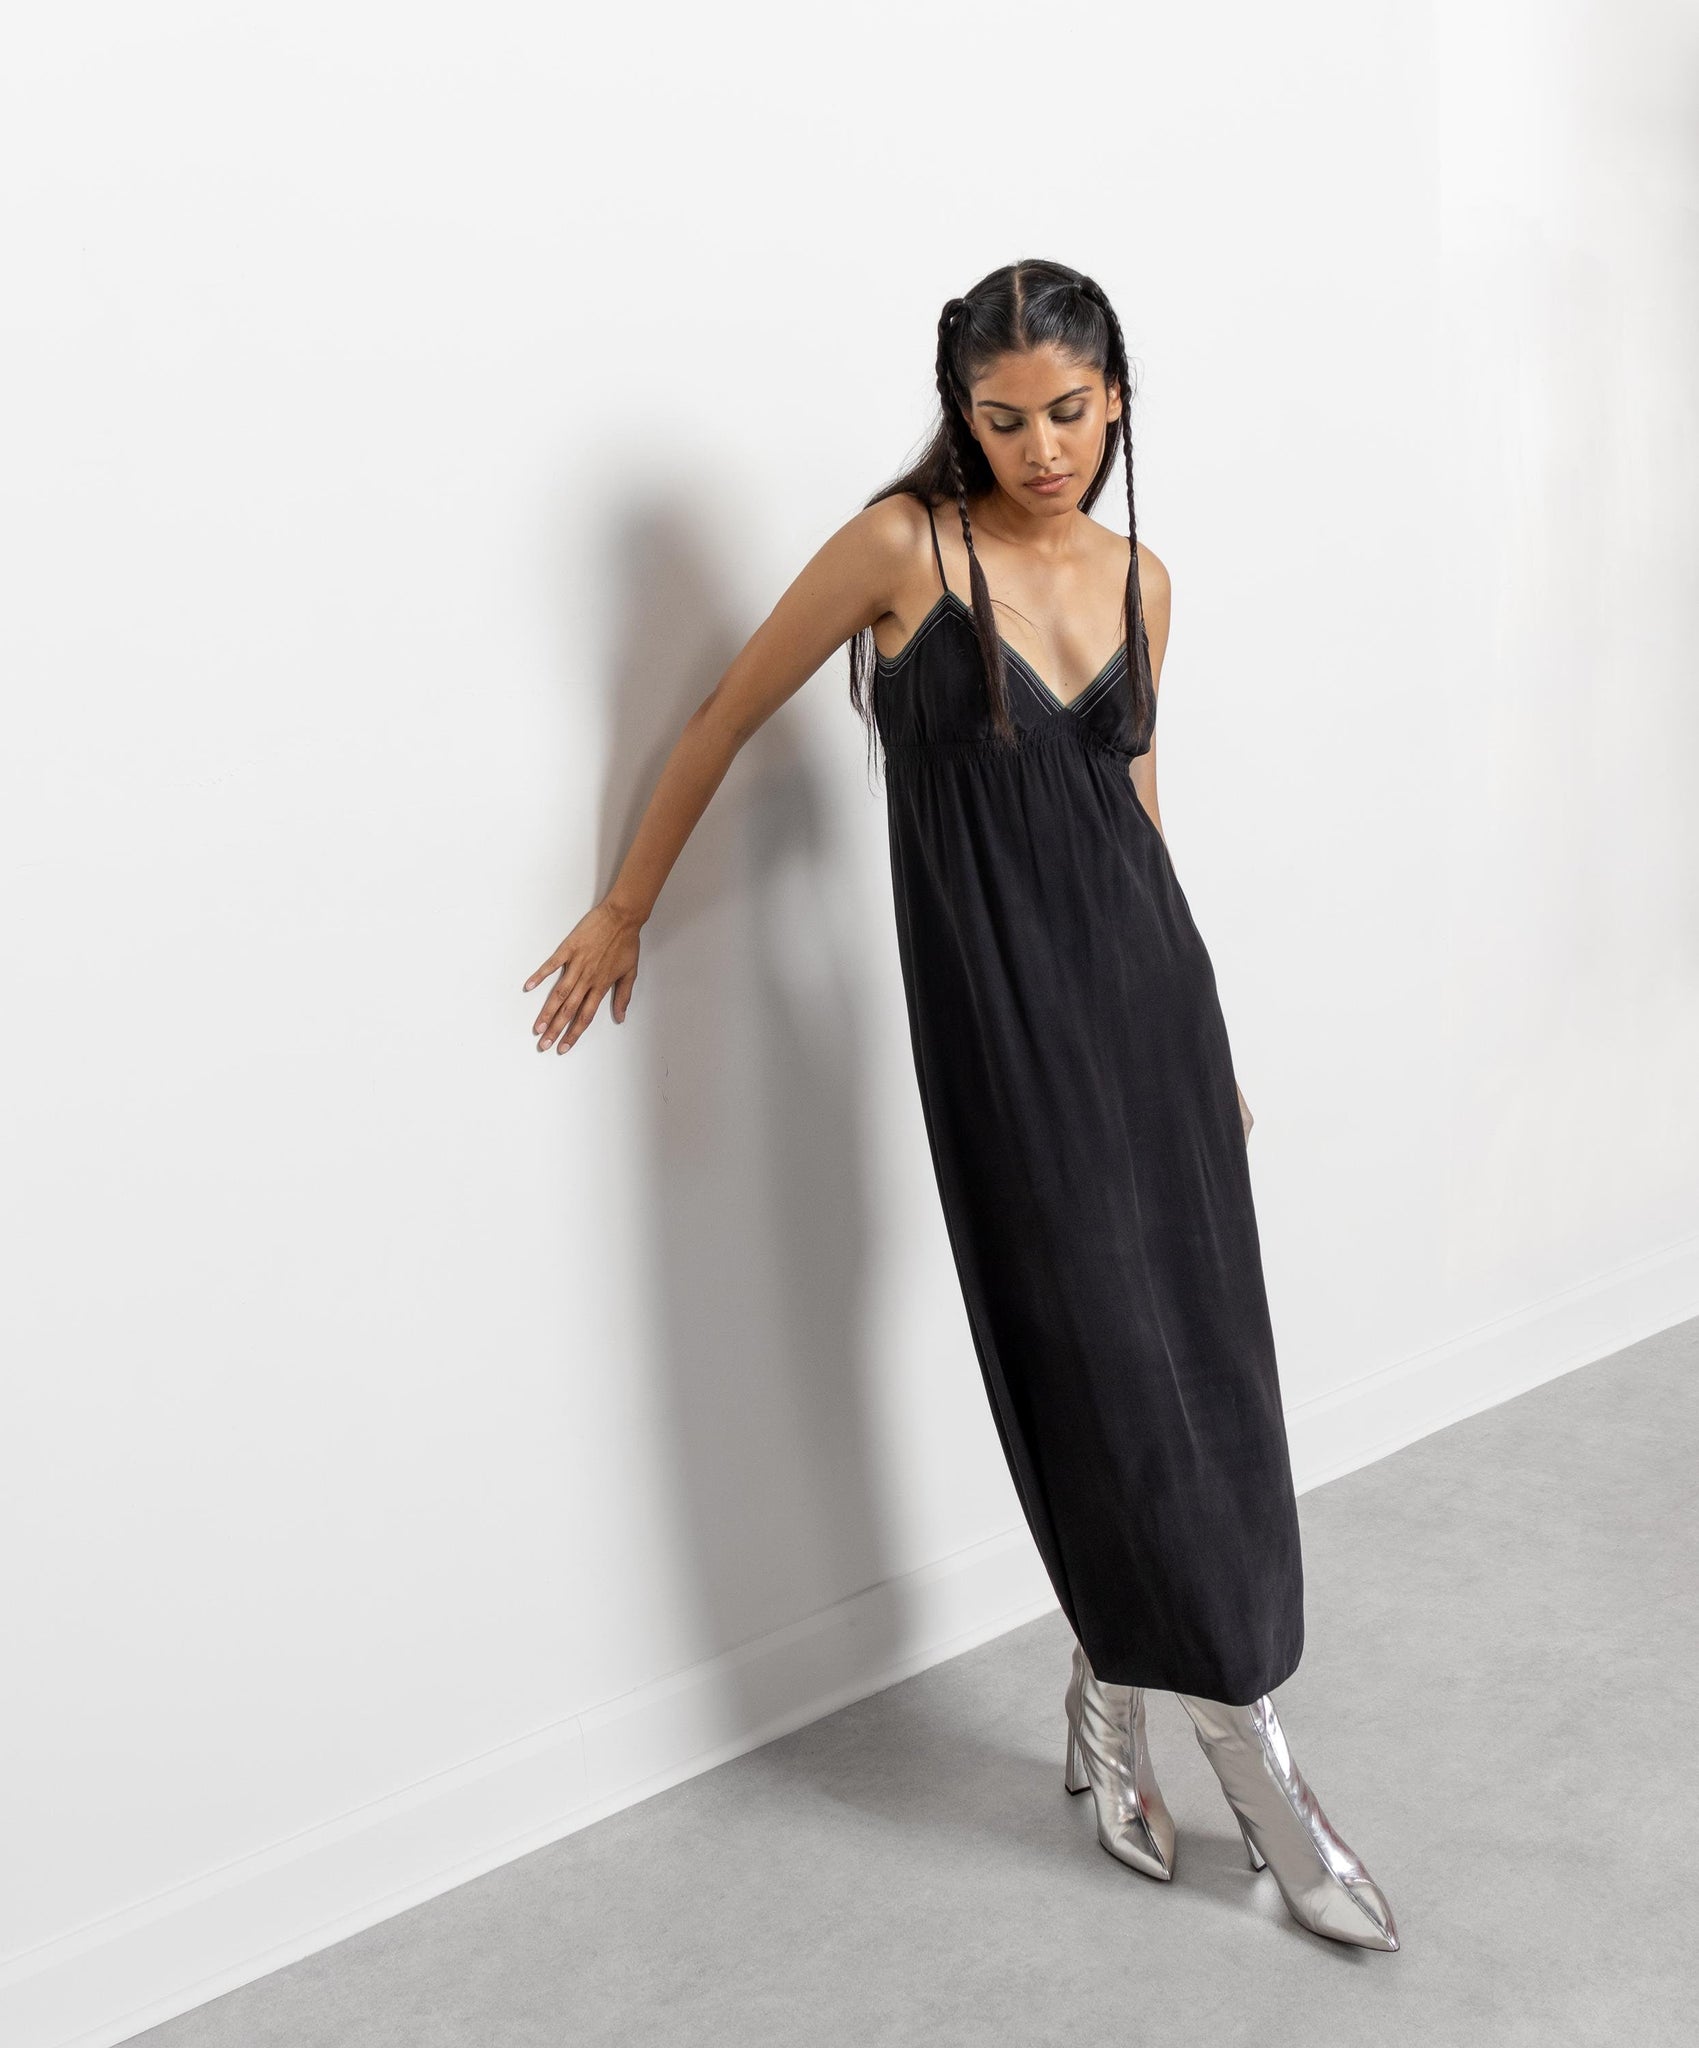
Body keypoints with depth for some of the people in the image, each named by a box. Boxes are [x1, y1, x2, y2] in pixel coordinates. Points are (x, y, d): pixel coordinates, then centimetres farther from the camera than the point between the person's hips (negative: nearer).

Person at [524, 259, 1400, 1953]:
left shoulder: (1140, 580, 9)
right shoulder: (906, 544, -8)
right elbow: (727, 717, 1)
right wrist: (627, 907, 7)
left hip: (1147, 995, 6)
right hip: (998, 1017, -5)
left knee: (1199, 1364, 6)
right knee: (1103, 1372, -2)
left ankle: (1112, 1704, 26)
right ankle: (1251, 1761, 10)